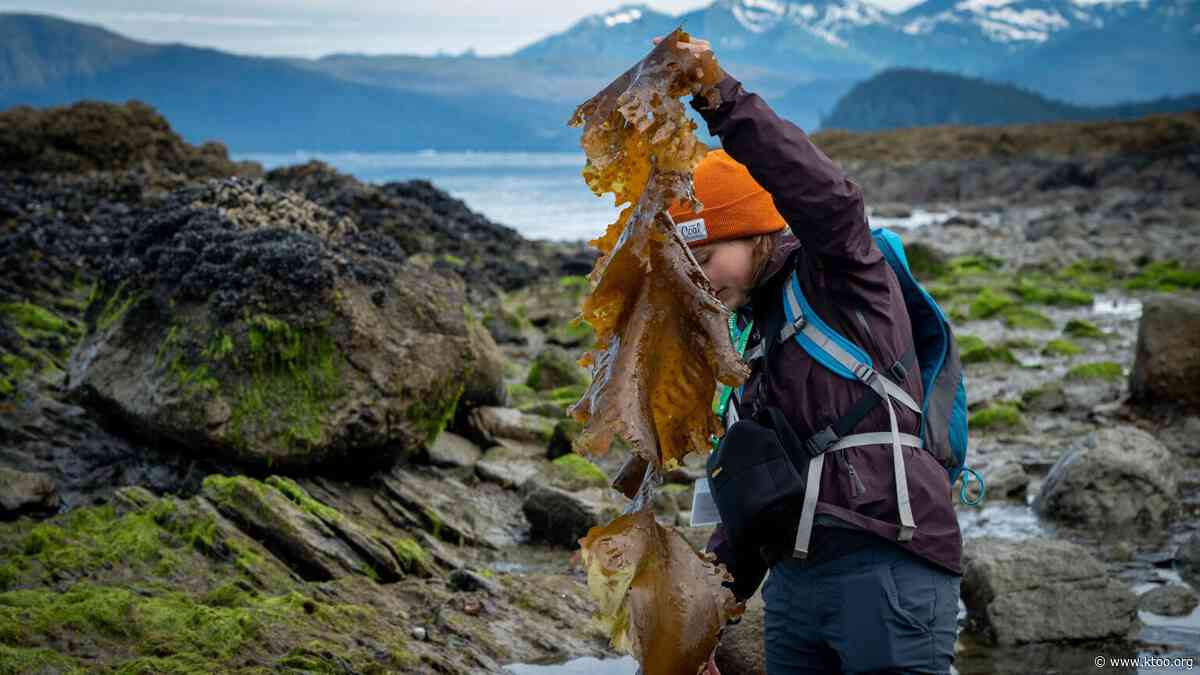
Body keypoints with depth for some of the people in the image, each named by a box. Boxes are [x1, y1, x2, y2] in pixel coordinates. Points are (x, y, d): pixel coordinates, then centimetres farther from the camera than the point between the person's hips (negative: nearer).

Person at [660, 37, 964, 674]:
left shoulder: (844, 280, -2)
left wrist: (723, 100, -30)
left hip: (887, 573, -8)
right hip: (793, 584, 8)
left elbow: (825, 197, -25)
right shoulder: (755, 327, 21)